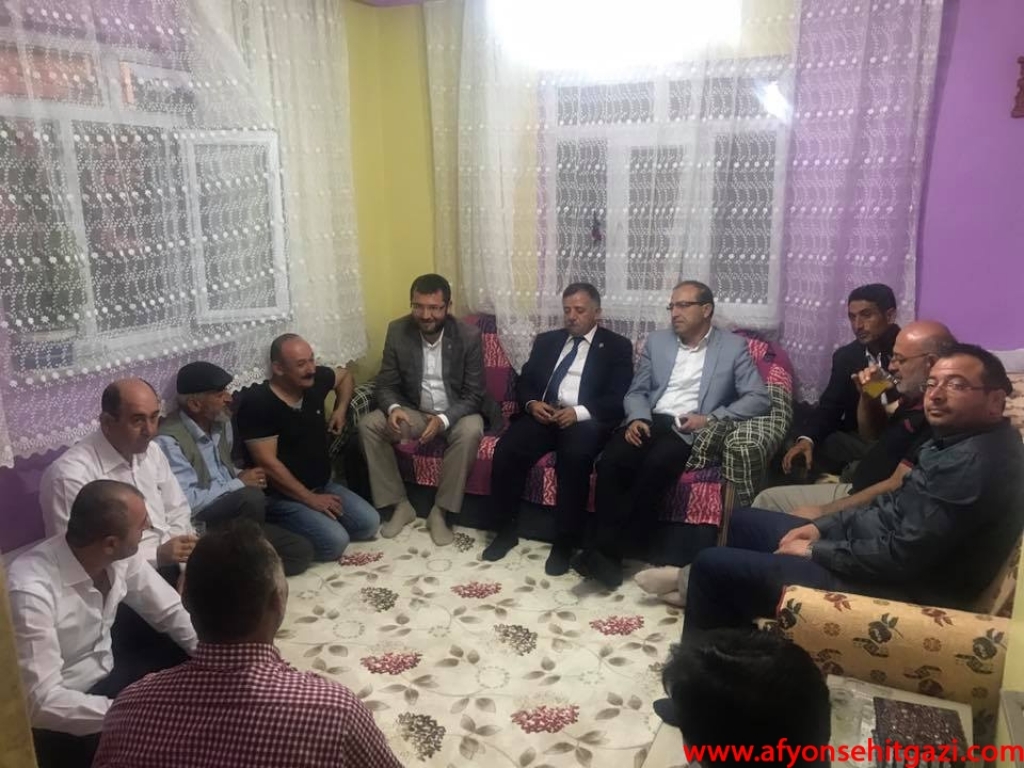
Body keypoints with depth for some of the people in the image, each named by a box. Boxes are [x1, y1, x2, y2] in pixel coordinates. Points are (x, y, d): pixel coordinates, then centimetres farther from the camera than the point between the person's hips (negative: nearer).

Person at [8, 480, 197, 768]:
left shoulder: (120, 555, -13)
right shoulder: (31, 590, -32)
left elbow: (170, 612, -1)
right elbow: (41, 701, -30)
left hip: (108, 670, 7)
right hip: (58, 718, -7)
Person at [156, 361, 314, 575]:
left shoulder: (221, 422, 6)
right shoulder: (169, 440, -19)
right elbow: (188, 503, -25)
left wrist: (242, 478, 0)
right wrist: (239, 484, -16)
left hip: (231, 514, 7)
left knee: (301, 550, -4)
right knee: (251, 498, -34)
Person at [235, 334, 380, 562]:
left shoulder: (315, 379, -1)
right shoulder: (256, 403, -20)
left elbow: (344, 375, 24)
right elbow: (267, 463, -22)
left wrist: (341, 409, 8)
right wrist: (310, 499, -20)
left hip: (323, 485, 8)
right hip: (281, 496, -8)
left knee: (368, 524, -6)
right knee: (334, 542, -25)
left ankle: (293, 529, 11)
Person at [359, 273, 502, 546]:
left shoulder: (469, 336, -16)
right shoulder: (397, 331, -9)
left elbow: (473, 395, -15)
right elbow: (386, 384, -4)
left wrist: (443, 419, -33)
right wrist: (393, 408, -28)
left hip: (456, 413, -3)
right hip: (414, 411, 3)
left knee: (470, 430, -35)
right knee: (369, 425, -20)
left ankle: (440, 511, -20)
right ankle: (401, 505, -8)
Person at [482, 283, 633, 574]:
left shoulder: (617, 346, 8)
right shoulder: (546, 341, 22)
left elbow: (617, 400, -4)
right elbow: (524, 382, 17)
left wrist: (579, 412, -19)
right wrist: (532, 403, -6)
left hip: (585, 420, -4)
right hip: (542, 414, 4)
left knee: (574, 458, -35)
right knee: (505, 450, -23)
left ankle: (565, 542, -20)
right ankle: (507, 530, -5)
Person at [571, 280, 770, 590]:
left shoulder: (733, 347, 7)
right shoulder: (656, 341, 17)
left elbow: (759, 399, 1)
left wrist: (710, 418, -12)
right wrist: (637, 419, -7)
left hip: (691, 431, -3)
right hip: (650, 423, 3)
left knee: (656, 464, -35)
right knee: (609, 461, -28)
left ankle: (604, 547, -24)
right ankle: (607, 552, -21)